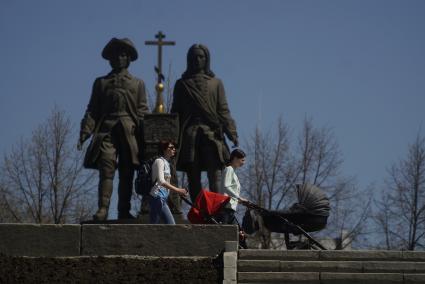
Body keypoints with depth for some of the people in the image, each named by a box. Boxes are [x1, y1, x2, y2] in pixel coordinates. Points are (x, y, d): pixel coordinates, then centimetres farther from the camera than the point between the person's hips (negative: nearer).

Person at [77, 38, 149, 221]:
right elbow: (92, 110, 12)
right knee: (106, 171, -13)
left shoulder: (137, 84, 18)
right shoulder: (101, 82, 18)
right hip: (106, 131, -1)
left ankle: (124, 211, 4)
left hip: (129, 133, 1)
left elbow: (142, 111, 11)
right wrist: (85, 133, -1)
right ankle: (102, 210, -20)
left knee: (127, 174, 0)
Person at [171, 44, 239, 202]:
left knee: (215, 177, -13)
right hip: (189, 135, 1)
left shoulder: (215, 83, 15)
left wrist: (231, 133, -4)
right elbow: (176, 112, 14)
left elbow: (223, 111, 9)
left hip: (211, 134, -1)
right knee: (193, 179, -2)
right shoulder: (182, 84, 16)